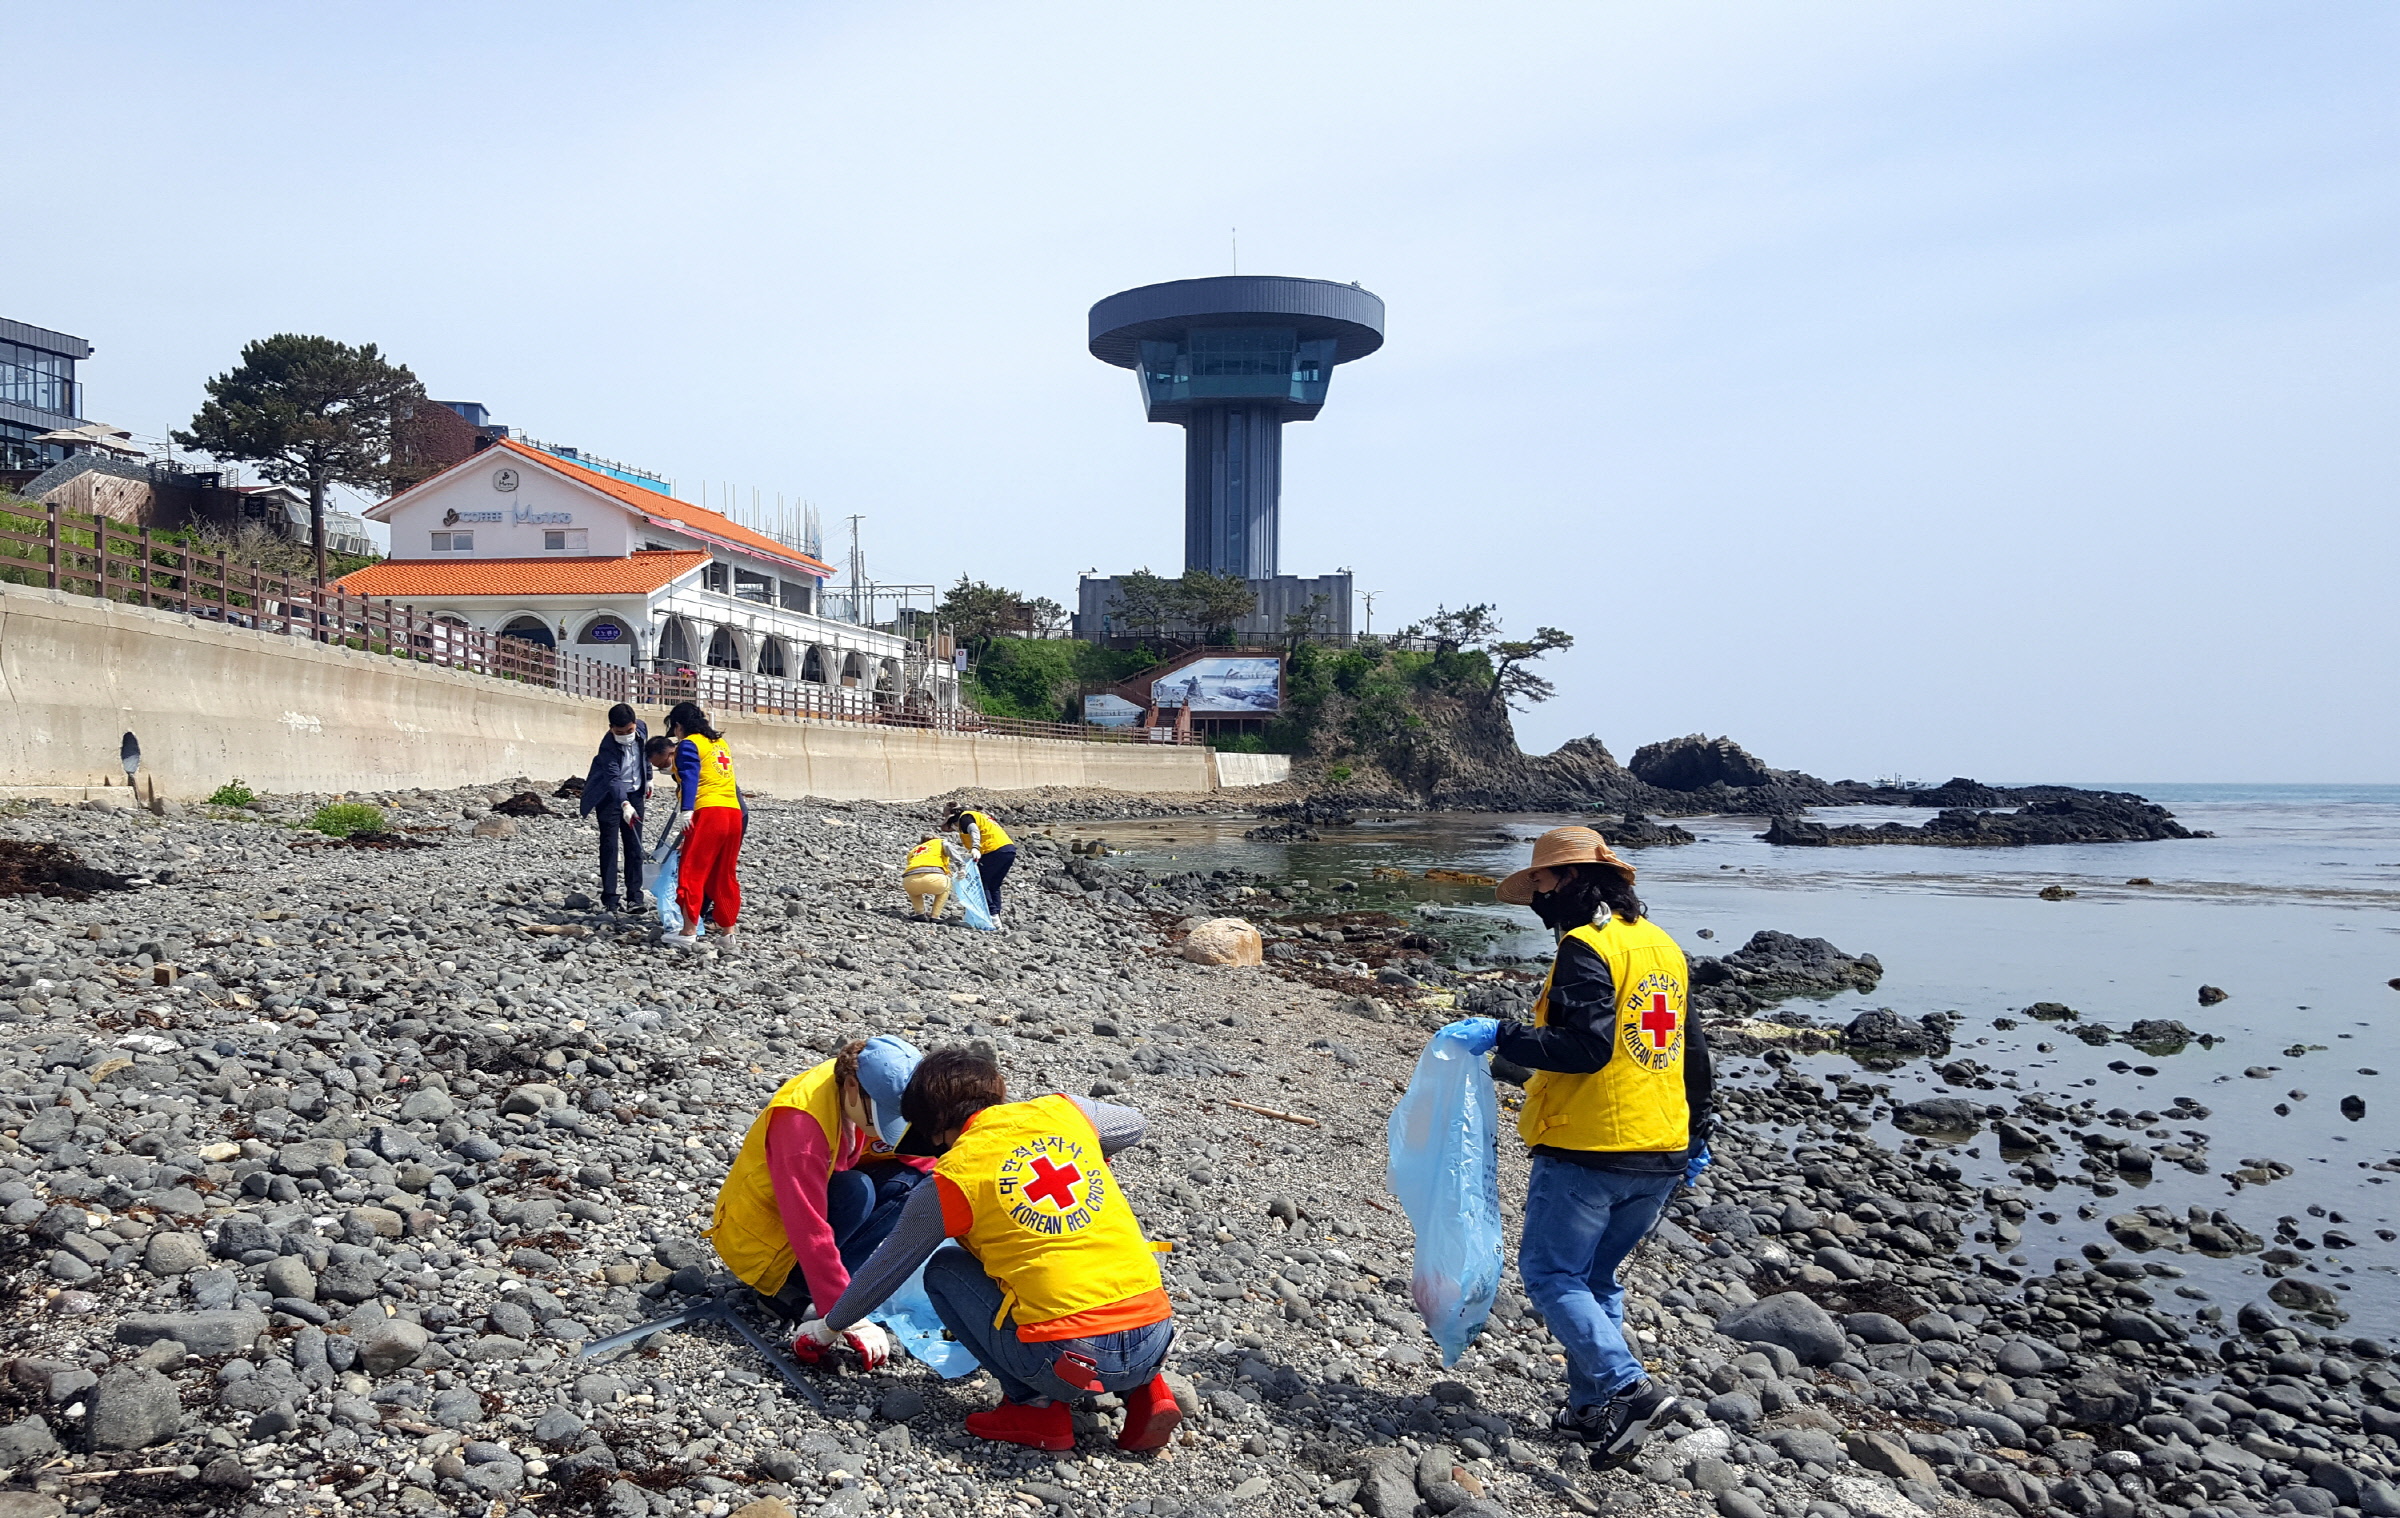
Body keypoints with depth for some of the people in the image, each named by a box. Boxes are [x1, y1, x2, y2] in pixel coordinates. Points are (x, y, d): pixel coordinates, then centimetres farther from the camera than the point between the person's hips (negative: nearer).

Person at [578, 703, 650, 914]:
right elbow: (613, 779, -40)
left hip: (634, 793, 5)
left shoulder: (642, 728, -11)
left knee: (634, 846, 4)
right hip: (609, 795, -5)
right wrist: (624, 805, -54)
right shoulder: (608, 746, -28)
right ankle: (609, 898, -4)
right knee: (609, 845, -6)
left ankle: (634, 896, 6)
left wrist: (648, 779, 18)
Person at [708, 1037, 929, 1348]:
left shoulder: (872, 1097, -12)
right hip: (759, 1241, -7)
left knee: (915, 1178, -14)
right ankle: (790, 1288, -17)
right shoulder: (800, 1120, -33)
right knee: (856, 1191, -31)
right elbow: (809, 1230, -35)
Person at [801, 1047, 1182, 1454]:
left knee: (944, 1271, 17)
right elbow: (1133, 1125, 31)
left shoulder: (950, 1182, 1)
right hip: (1157, 1339, 4)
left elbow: (882, 1273, 15)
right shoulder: (1063, 1111, 9)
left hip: (1068, 1359, -4)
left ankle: (1037, 1407, 7)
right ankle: (1146, 1392, 18)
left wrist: (829, 1327, 34)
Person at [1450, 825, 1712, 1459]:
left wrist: (1502, 1034, -17)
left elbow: (1586, 1045, -24)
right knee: (1596, 1276, 18)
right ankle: (1590, 1407, 19)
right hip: (1662, 1157, 9)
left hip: (1587, 1149, -8)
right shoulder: (1664, 946, 14)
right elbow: (1694, 1053, 19)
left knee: (1551, 1272, 1)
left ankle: (1630, 1390, -9)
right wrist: (1696, 1138, 27)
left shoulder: (1585, 948, -14)